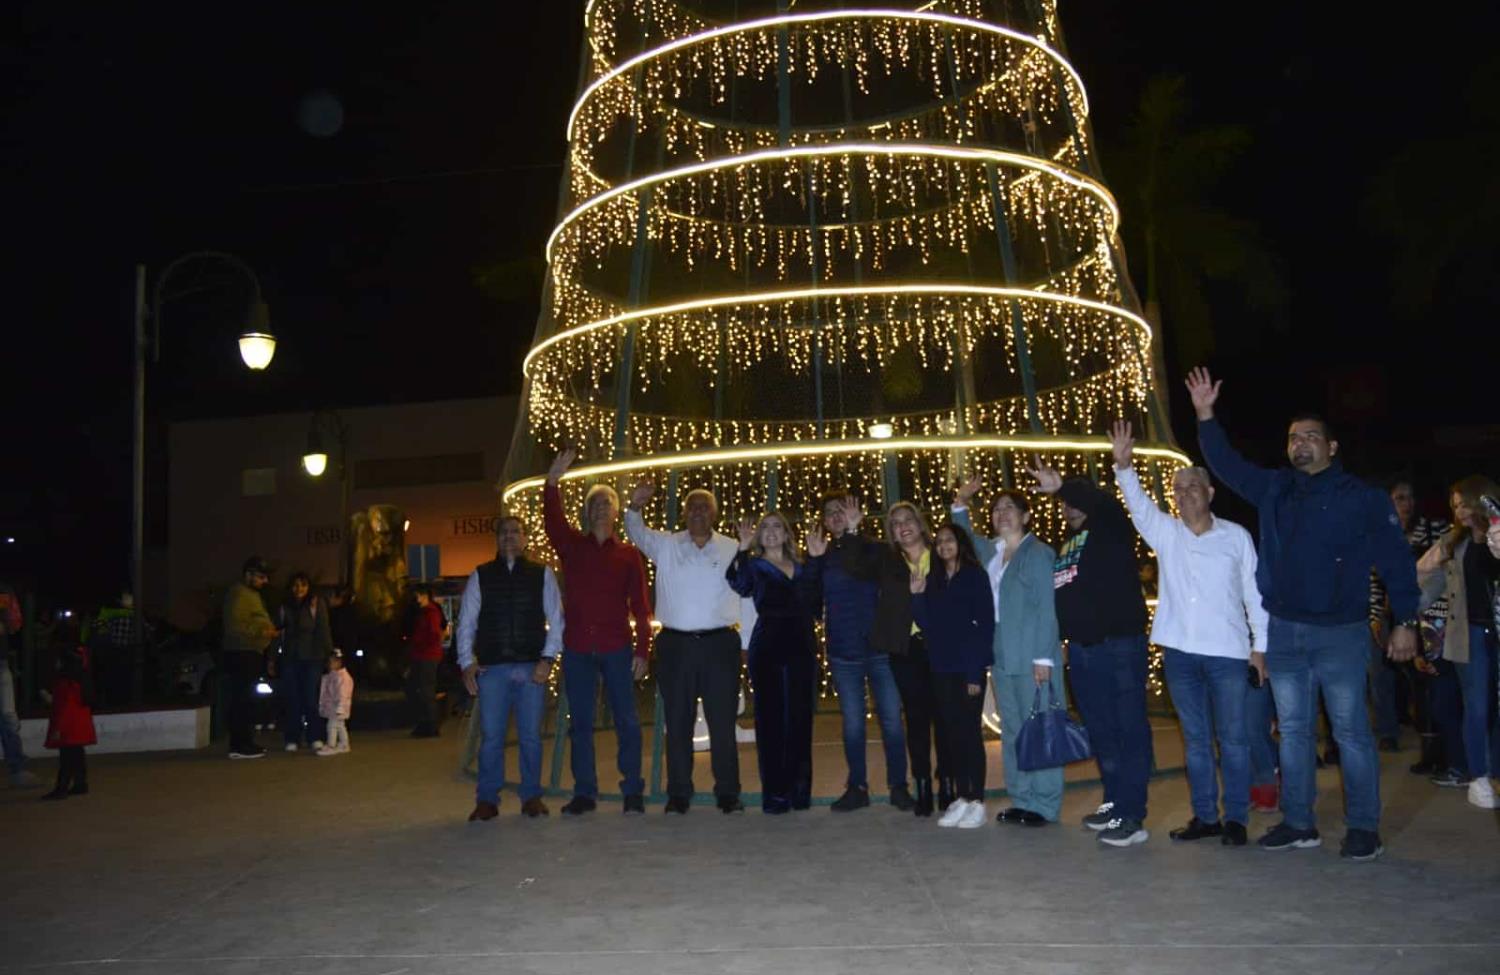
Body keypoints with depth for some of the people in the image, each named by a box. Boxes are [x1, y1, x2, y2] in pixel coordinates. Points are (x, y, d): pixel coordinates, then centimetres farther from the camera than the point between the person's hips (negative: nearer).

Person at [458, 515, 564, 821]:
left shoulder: (542, 574, 7)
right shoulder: (480, 576, 9)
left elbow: (556, 620, 4)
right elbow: (466, 622, 8)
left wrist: (548, 658, -5)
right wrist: (467, 662, -1)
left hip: (532, 668, 0)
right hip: (491, 669, 0)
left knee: (531, 736, 4)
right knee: (491, 736, 1)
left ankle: (531, 796, 16)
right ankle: (487, 800, 11)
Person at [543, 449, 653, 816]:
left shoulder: (628, 554, 6)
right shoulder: (572, 546, 8)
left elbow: (641, 605, 3)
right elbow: (552, 520, -11)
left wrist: (642, 650, -5)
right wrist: (553, 481, -26)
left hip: (616, 648, -1)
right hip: (577, 648, 2)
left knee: (627, 721, 2)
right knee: (580, 723, 7)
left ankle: (633, 791, 10)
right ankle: (584, 792, 15)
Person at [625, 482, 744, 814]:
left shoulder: (732, 549, 6)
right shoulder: (666, 545, 8)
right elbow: (637, 533, -4)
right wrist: (634, 507, -25)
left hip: (720, 643, -1)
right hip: (676, 644, 1)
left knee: (723, 722, 4)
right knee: (678, 722, 6)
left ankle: (728, 793, 12)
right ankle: (678, 794, 14)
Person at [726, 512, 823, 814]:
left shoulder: (802, 568, 18)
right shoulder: (754, 565, 6)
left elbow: (813, 606, 6)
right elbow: (739, 585, -15)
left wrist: (817, 559, 4)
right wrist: (742, 549, -27)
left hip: (801, 647, 4)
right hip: (767, 647, -4)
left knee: (800, 719, 6)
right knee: (771, 719, -3)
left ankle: (799, 790, 15)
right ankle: (775, 793, 1)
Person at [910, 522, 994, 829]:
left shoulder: (975, 576, -4)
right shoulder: (933, 580, 10)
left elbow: (985, 625, -9)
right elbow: (927, 625, 8)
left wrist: (976, 672, -14)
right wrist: (917, 596, -8)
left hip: (968, 668, -5)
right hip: (941, 669, 5)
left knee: (970, 732, -1)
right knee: (950, 733, 6)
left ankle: (977, 801, 6)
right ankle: (961, 798, 15)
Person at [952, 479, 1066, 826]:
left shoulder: (1039, 553, -8)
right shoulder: (989, 552, 11)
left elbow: (1047, 608, -12)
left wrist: (1044, 657, -16)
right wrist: (960, 504, 16)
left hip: (1033, 658, -7)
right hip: (1001, 658, 7)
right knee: (1011, 731, 13)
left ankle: (1045, 804, 8)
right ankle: (1021, 799, 23)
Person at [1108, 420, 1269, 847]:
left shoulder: (1236, 536, 1)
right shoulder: (1164, 532, 6)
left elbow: (1254, 593, 3)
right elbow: (1137, 501, -10)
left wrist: (1260, 645, 1)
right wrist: (1123, 465, -27)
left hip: (1227, 651, -2)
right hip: (1179, 650, 3)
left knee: (1233, 737, 2)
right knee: (1195, 738, 10)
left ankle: (1236, 818, 12)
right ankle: (1205, 815, 19)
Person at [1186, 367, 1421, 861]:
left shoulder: (1362, 497, -5)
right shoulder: (1274, 488, 7)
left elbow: (1396, 560, -6)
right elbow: (1226, 464, 11)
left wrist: (1405, 621, -10)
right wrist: (1206, 417, -1)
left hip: (1341, 632, -5)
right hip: (1284, 631, 5)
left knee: (1351, 731, 0)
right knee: (1293, 730, 10)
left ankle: (1364, 828, 11)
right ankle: (1298, 824, 20)